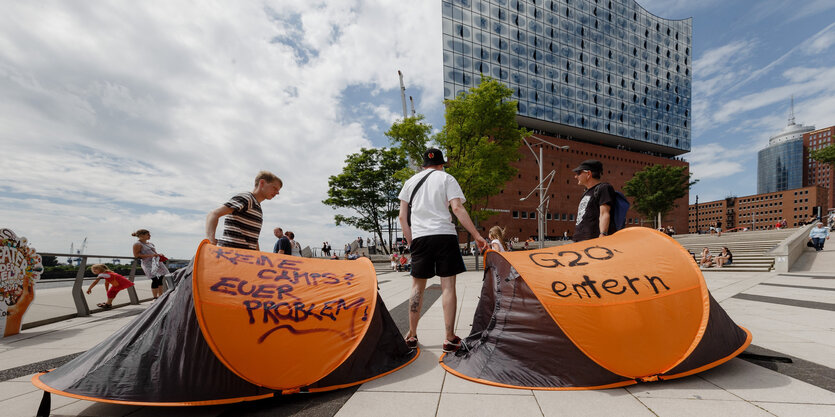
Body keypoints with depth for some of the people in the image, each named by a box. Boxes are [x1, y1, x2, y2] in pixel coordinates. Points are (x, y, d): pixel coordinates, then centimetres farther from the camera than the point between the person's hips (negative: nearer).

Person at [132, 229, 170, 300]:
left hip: (157, 262, 8)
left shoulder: (150, 244, 20)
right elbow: (136, 255, -12)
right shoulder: (137, 244, -4)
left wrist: (159, 254, 8)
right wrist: (150, 255, -19)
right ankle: (155, 298, -1)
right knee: (155, 279, -12)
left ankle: (160, 296, 16)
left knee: (161, 278, 5)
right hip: (148, 264, -8)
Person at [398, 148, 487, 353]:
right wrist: (477, 235, -6)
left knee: (417, 286, 11)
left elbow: (402, 216, 11)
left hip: (419, 237, 3)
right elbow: (457, 208, -7)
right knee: (448, 285, 1)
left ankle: (411, 336, 18)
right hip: (445, 235, -2)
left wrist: (410, 241, 16)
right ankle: (450, 338, 4)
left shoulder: (410, 181, 16)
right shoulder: (446, 178, 7)